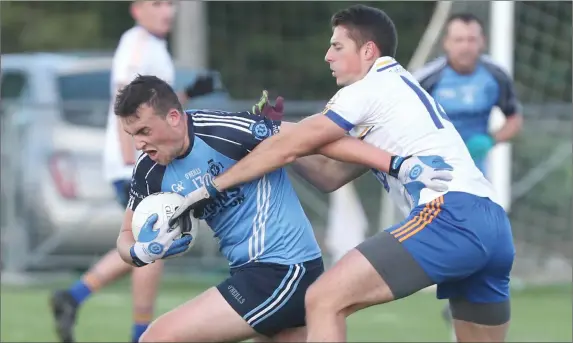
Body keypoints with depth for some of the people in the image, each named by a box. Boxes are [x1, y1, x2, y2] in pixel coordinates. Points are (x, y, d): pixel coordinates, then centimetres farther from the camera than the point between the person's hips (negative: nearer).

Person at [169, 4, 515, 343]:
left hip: (451, 217, -9)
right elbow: (332, 175, 32)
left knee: (324, 300, -11)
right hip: (493, 225, 9)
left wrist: (210, 187, 11)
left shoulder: (369, 89, 6)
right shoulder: (402, 90, 32)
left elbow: (286, 149, 5)